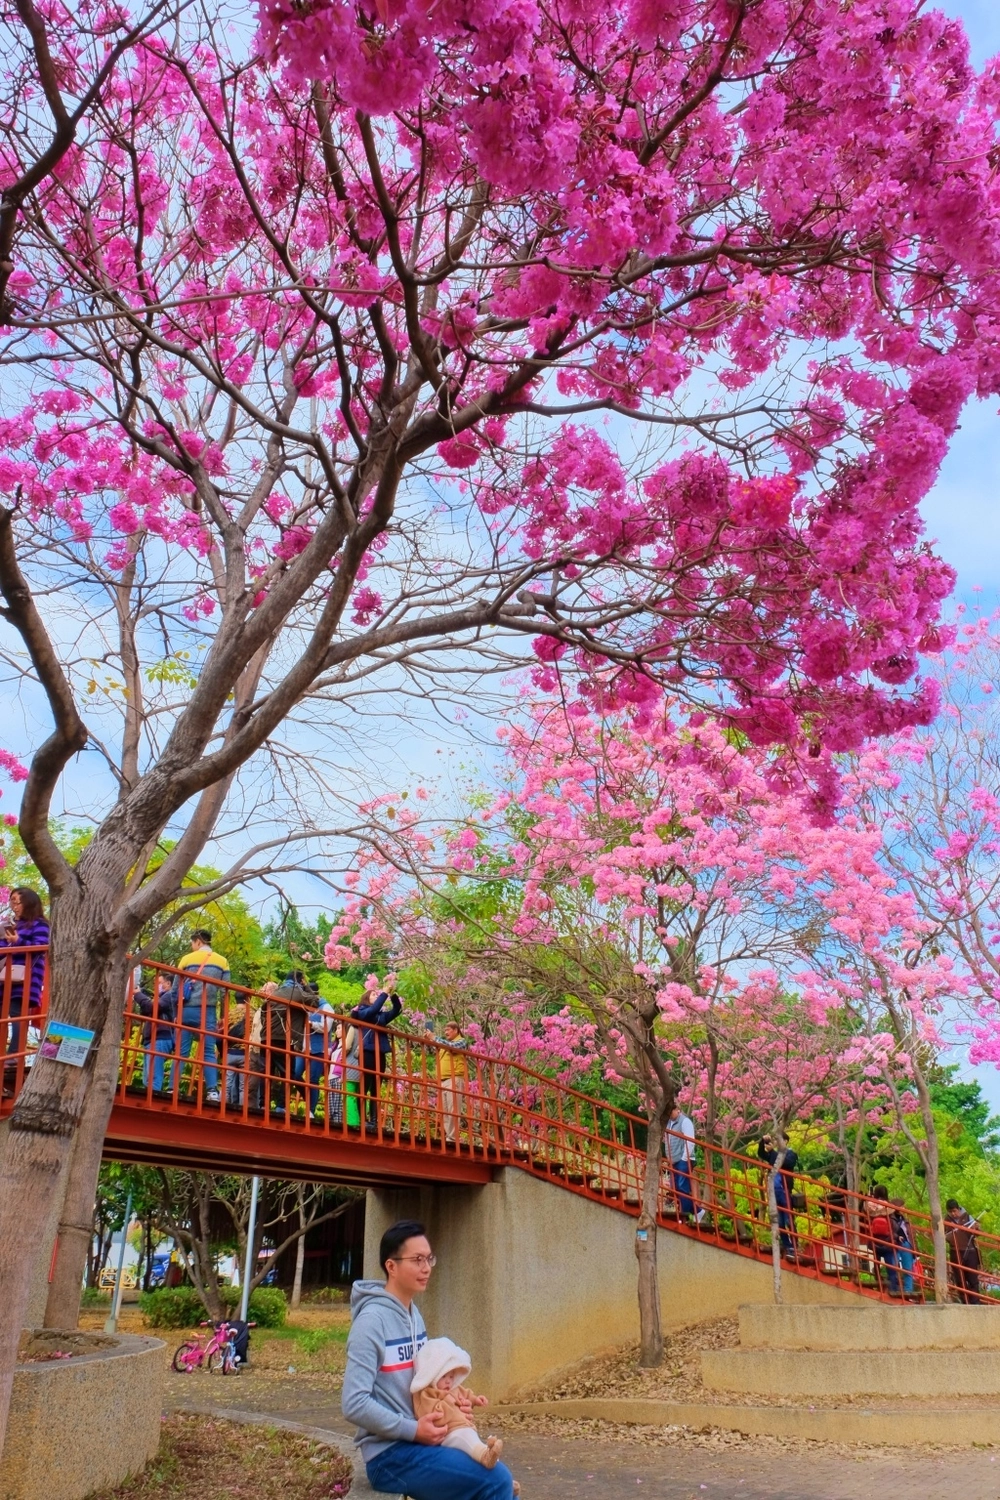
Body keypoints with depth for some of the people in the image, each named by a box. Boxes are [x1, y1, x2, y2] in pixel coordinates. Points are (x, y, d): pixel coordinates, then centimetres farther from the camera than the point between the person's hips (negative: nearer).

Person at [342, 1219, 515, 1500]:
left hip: (415, 1442, 9)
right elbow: (354, 1404, -23)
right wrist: (414, 1430, -20)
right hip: (390, 1454, -9)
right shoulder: (372, 1320, -18)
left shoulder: (414, 1314, 10)